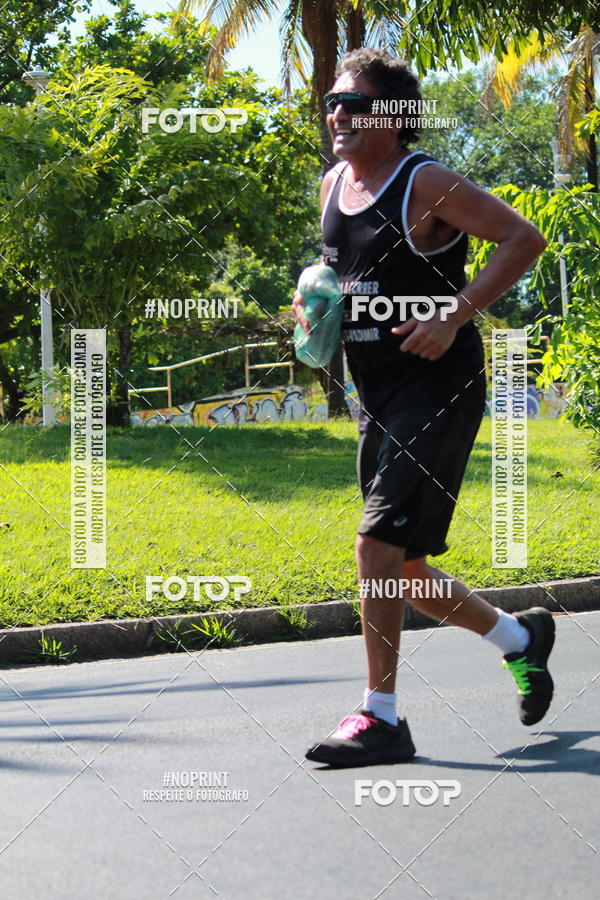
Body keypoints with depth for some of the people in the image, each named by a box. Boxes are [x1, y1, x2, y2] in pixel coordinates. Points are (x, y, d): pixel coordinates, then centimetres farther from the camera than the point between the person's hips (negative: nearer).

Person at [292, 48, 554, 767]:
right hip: (377, 398, 8)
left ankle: (380, 718, -8)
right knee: (405, 571, 13)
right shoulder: (332, 188, 10)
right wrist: (314, 302, 5)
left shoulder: (426, 184, -12)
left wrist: (456, 313, -24)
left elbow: (524, 238, -16)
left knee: (378, 546, -16)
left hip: (438, 390, -8)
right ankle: (521, 638, 35)